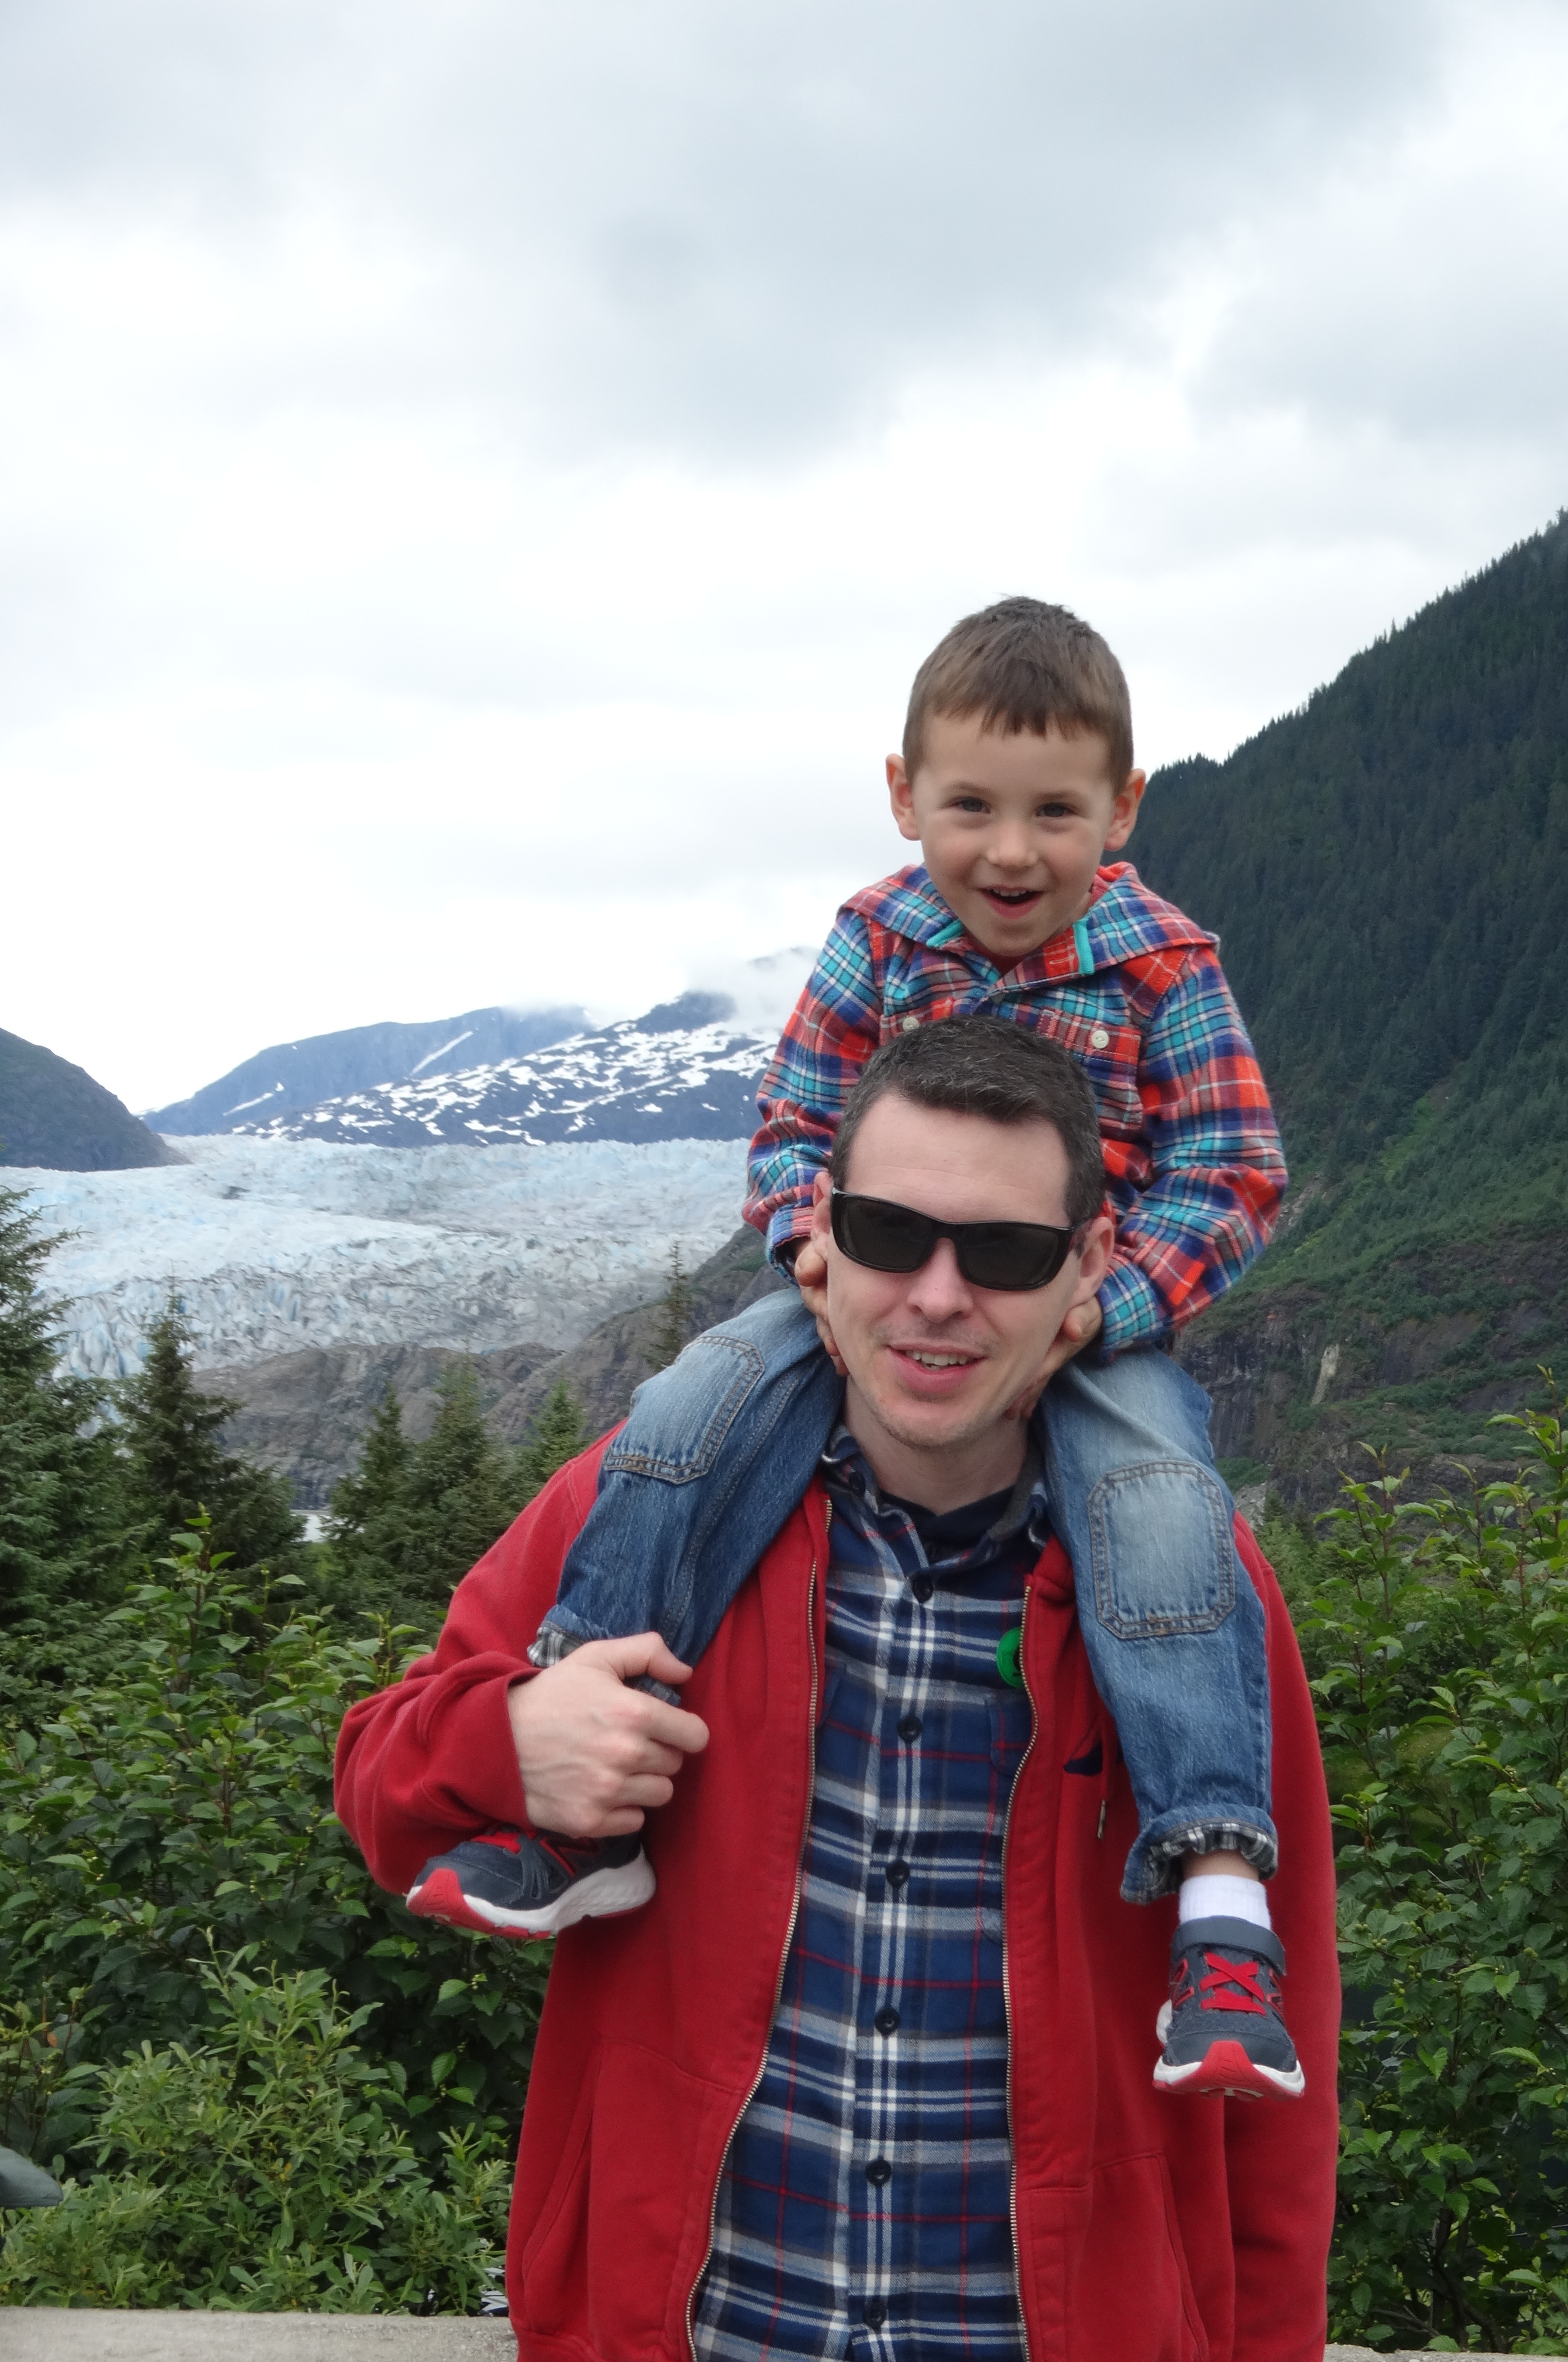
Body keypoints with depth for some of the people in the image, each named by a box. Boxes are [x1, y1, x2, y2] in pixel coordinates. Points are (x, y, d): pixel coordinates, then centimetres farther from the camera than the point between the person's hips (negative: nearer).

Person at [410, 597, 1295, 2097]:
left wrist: (1104, 1303, -24)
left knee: (1158, 1500, -33)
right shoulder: (877, 943, 2)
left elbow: (1233, 1179, -8)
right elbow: (791, 1127, 7)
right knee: (698, 1407, -21)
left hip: (1092, 1323, -3)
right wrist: (816, 1232, -17)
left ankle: (1221, 1888, -33)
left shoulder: (1163, 969, -6)